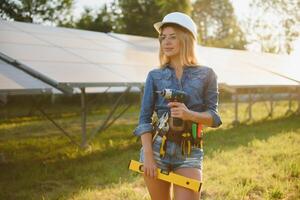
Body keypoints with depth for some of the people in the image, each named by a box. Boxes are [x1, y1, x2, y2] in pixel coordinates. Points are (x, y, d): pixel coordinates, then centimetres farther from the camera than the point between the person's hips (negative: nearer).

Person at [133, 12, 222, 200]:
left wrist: (190, 115, -19)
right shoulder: (155, 76, 4)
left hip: (190, 153, -1)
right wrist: (148, 156, -10)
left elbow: (214, 117, 0)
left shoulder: (206, 75, 3)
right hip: (157, 148, 1)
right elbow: (144, 119, 0)